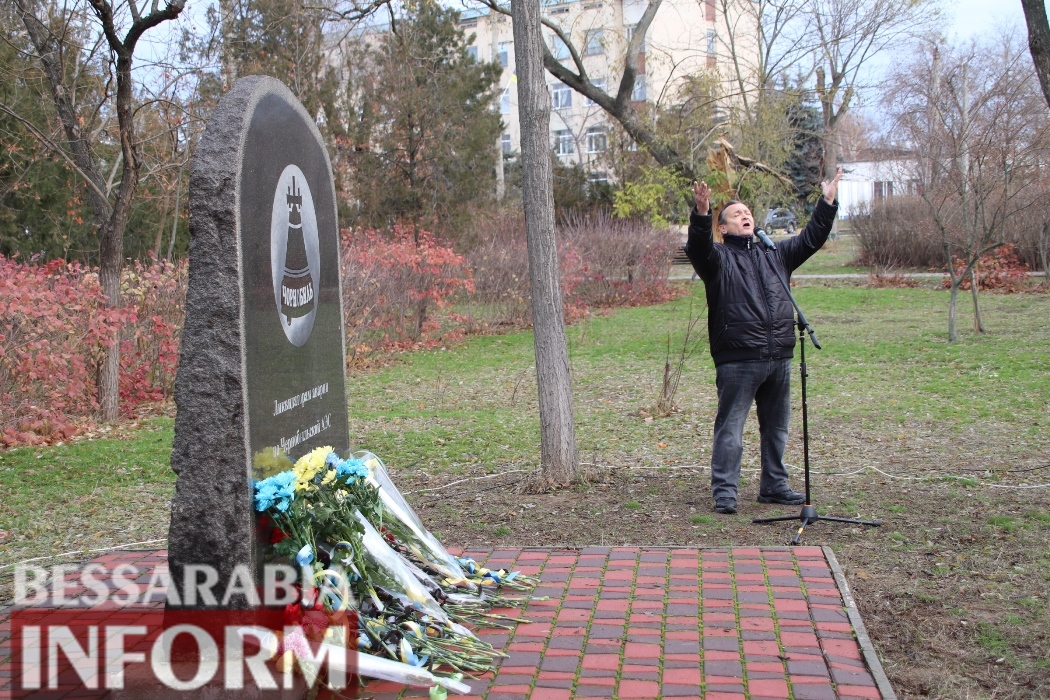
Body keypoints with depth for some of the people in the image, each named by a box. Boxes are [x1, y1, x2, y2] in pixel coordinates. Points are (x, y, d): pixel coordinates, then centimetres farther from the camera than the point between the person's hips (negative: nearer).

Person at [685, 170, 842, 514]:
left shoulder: (775, 253, 19)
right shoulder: (718, 257, 2)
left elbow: (811, 239, 17)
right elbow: (697, 246, -18)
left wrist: (827, 202, 8)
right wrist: (701, 213, -35)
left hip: (779, 358, 6)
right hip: (737, 360, -6)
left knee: (776, 426, 14)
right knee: (730, 427, -4)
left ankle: (774, 486, 26)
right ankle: (725, 491, 2)